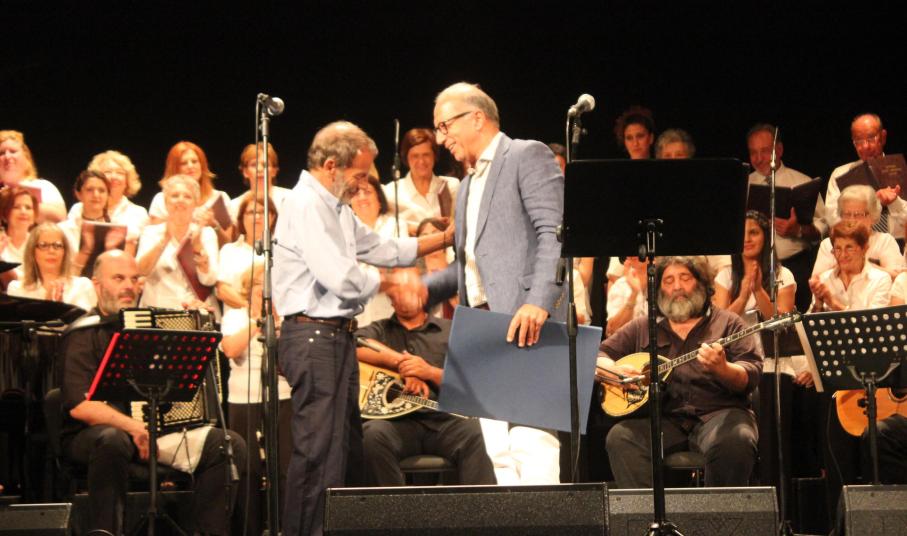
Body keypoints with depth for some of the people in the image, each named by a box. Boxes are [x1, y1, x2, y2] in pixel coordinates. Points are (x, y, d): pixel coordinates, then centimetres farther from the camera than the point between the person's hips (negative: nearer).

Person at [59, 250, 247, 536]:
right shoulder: (84, 334, -4)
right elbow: (79, 405, -17)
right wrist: (134, 427, -27)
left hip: (157, 429, 6)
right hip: (90, 434, -6)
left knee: (230, 444, -11)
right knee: (113, 441, -41)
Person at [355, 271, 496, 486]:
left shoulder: (449, 330, 20)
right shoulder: (380, 330, 22)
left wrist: (429, 372, -9)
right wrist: (401, 363, -9)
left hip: (443, 419, 0)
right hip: (396, 419, 0)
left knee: (474, 434, -32)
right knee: (373, 434, -34)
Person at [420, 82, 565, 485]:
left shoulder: (527, 156, -1)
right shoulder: (469, 184, 26)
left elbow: (555, 233, -13)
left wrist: (539, 303, -25)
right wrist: (428, 288, 10)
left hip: (527, 324, -9)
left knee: (532, 444, -16)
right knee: (500, 452, 4)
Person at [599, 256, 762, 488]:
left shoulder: (727, 323, 13)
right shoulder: (642, 328, 20)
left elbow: (751, 376, 1)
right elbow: (596, 357, 19)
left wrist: (722, 369, -21)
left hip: (718, 412, -2)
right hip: (663, 418, 2)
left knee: (734, 441, -35)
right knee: (620, 438, -27)